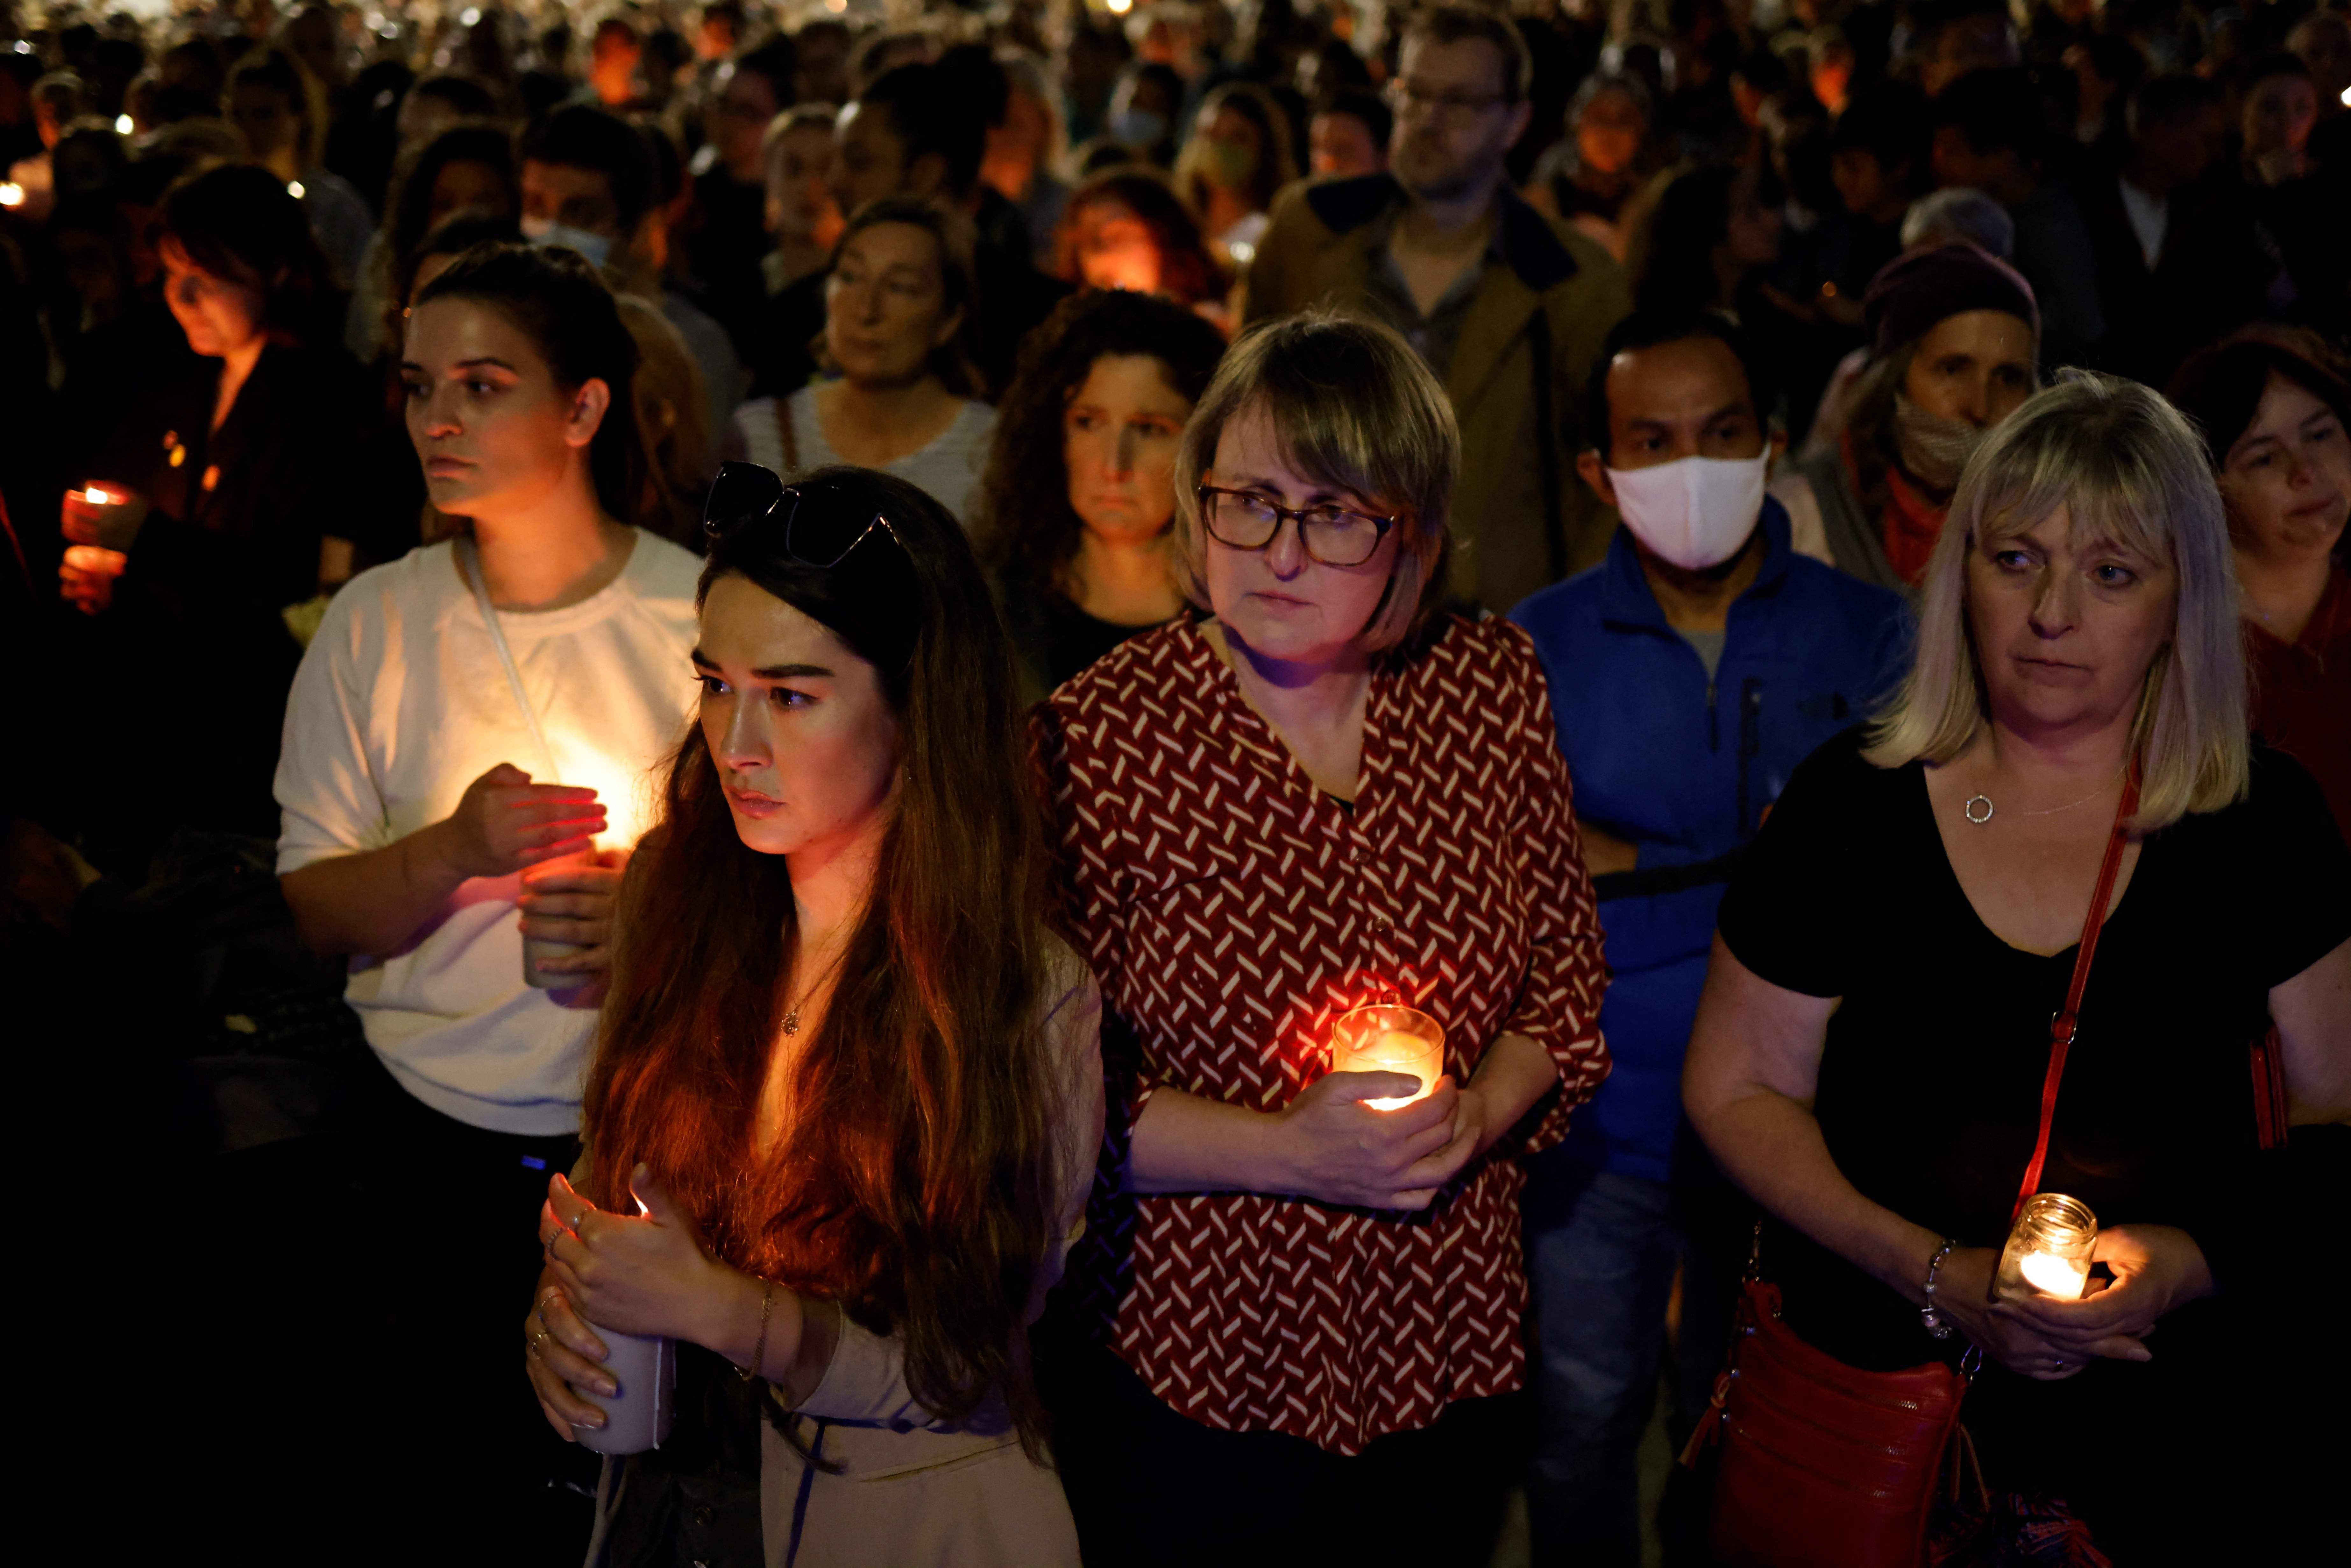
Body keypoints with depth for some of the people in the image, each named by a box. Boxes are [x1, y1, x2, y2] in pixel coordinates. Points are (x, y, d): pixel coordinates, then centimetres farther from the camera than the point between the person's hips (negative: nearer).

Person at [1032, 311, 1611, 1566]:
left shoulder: (1494, 688, -2)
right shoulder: (1096, 737, -13)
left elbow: (1569, 977, 6)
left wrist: (1480, 1113, -13)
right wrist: (1283, 1151, -20)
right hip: (1187, 1374, -3)